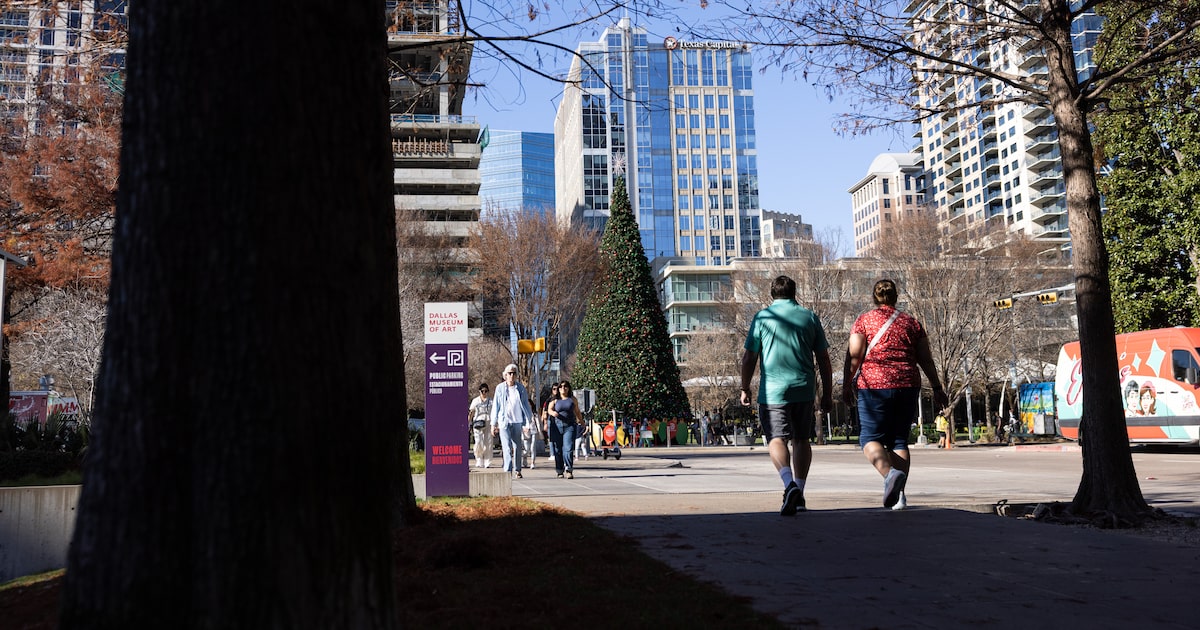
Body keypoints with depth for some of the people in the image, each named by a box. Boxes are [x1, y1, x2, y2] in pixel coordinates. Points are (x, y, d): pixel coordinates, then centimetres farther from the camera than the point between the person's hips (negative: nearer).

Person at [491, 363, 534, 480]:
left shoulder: (521, 388, 6)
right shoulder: (500, 388, 3)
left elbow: (526, 406, 9)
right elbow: (495, 407, 7)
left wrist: (528, 422, 3)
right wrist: (493, 424, 5)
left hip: (517, 421, 2)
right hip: (504, 421, -2)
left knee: (517, 447, 7)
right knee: (507, 447, -11)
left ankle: (517, 471, 17)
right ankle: (508, 471, -13)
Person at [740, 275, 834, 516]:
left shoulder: (762, 317, 2)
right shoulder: (810, 317, 9)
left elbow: (749, 358, 0)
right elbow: (824, 360, 8)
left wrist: (745, 389, 11)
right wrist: (827, 394, 13)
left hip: (773, 390, -3)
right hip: (804, 389, 3)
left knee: (777, 439, -2)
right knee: (801, 439, 15)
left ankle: (789, 484, -26)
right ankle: (799, 494, 15)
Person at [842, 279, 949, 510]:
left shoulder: (864, 320, 1)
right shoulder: (911, 322, 10)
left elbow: (853, 356, -7)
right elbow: (926, 360, 10)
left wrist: (846, 385, -2)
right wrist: (937, 389, 16)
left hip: (874, 387, -3)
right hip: (907, 387, 3)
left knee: (870, 438, 3)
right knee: (899, 440, 11)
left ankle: (890, 473, -25)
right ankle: (899, 495, 5)